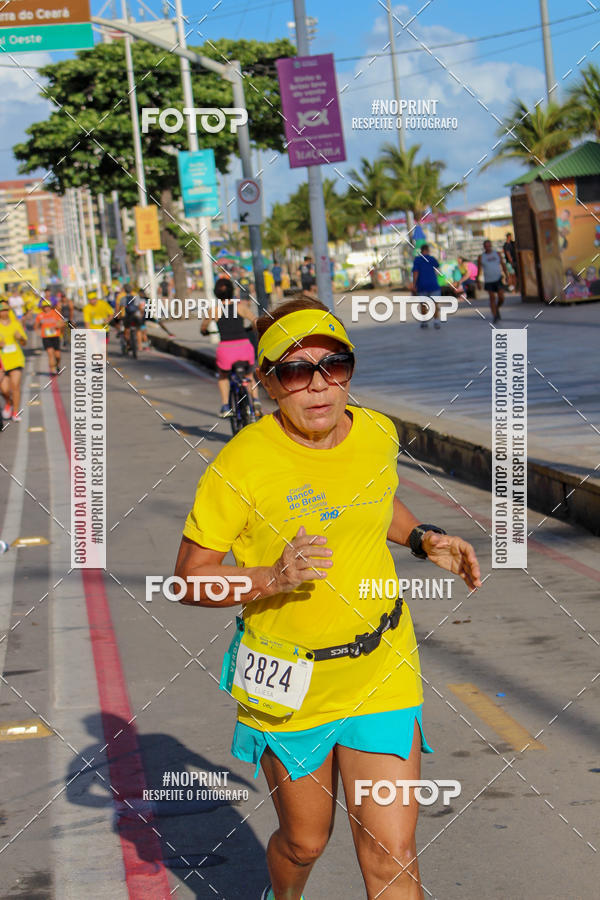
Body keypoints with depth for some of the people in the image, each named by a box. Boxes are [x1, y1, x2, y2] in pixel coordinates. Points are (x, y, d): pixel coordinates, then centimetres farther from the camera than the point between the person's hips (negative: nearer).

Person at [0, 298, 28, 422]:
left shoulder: (15, 323, 6)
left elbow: (24, 343, 11)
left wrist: (20, 337, -11)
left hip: (16, 359, 1)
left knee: (15, 385, -10)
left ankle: (15, 412, 4)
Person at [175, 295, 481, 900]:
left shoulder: (378, 434, -3)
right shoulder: (241, 464, -19)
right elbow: (189, 580, -13)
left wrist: (425, 539, 4)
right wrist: (274, 578, -29)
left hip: (381, 673, 2)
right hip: (287, 684, -2)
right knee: (304, 842, 17)